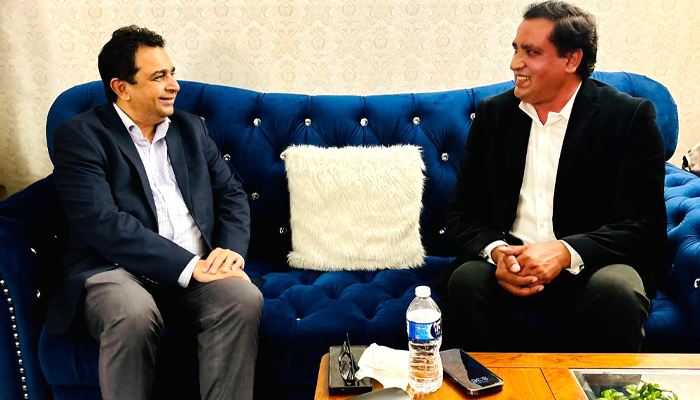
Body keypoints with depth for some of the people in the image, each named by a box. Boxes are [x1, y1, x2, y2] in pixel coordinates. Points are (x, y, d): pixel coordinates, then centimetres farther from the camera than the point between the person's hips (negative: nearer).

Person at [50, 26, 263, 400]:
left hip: (197, 269, 4)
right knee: (133, 314, -36)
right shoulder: (80, 136, -1)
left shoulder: (191, 127, 17)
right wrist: (189, 266, -19)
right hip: (117, 270, -4)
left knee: (245, 298, -27)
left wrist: (231, 248, -7)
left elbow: (231, 194, 15)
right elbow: (101, 223, -14)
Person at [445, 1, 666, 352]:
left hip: (593, 267, -2)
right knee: (465, 281, -27)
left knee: (614, 290, -33)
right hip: (511, 262, 2)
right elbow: (462, 209, 5)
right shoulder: (494, 113, 6)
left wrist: (566, 253, -25)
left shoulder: (630, 117, -4)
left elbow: (645, 226, -9)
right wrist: (496, 251, -16)